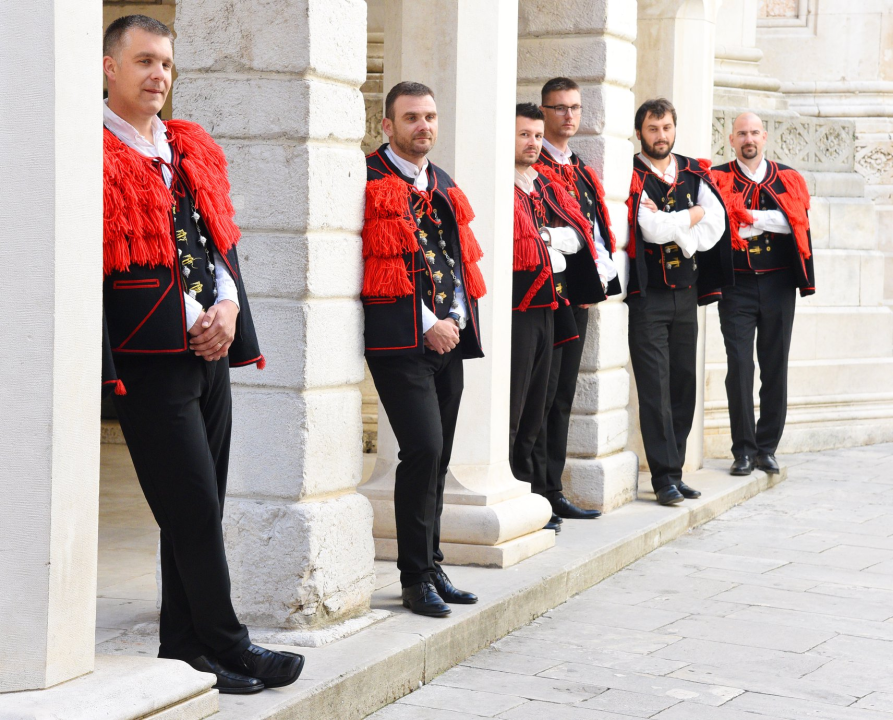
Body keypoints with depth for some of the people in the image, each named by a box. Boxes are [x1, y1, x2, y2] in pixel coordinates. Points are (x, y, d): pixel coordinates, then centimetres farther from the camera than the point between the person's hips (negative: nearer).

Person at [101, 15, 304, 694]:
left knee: (198, 510, 11)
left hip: (210, 356, 7)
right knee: (193, 509, -4)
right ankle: (227, 646, 6)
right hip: (151, 359, -7)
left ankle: (184, 647, 19)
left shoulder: (193, 151, 16)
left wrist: (227, 308, 0)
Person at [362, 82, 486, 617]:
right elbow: (376, 266, -11)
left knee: (438, 456, 10)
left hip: (448, 337, 7)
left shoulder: (443, 185, 19)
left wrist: (455, 321, 8)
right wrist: (426, 325, -13)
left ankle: (431, 567, 19)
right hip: (401, 340, -7)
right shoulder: (369, 181, -5)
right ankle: (416, 577, -4)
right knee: (424, 448, -14)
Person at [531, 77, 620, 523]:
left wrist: (599, 279, 9)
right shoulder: (533, 166, -8)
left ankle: (553, 490, 16)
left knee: (562, 397, 11)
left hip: (579, 295, 9)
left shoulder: (581, 169, 20)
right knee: (541, 395, -6)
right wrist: (594, 280, -15)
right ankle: (535, 497, -2)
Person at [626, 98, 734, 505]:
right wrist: (691, 217, -5)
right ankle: (664, 476, -3)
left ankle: (674, 471, 16)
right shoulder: (631, 177, -6)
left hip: (686, 292, 5)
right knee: (655, 388, -6)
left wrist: (670, 227, -11)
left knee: (684, 384, 8)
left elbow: (714, 229, 0)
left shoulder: (694, 174, 10)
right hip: (647, 296, -5)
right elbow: (652, 228, -19)